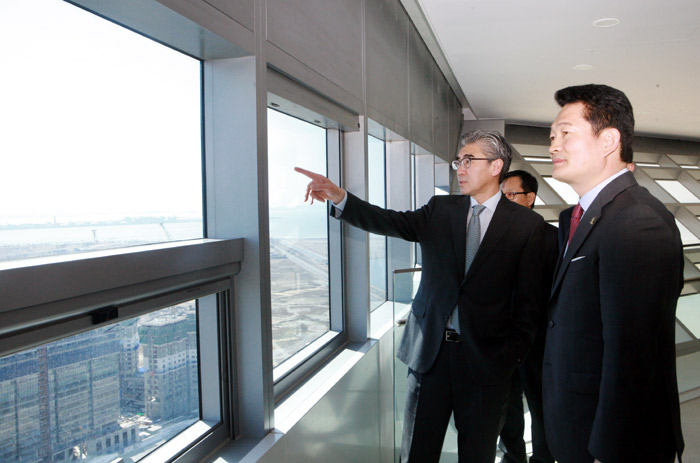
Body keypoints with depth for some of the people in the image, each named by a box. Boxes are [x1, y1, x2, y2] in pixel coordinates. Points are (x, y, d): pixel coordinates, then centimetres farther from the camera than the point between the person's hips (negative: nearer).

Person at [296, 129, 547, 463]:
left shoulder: (526, 224, -3)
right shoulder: (440, 210, 5)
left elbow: (529, 300, -3)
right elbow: (393, 222, -11)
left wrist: (511, 355, -8)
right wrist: (338, 197, -25)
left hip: (485, 359, -2)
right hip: (430, 350, 2)